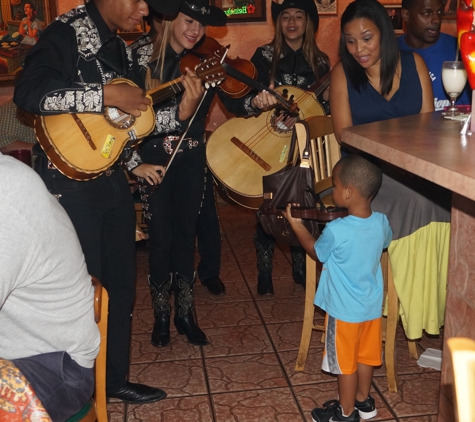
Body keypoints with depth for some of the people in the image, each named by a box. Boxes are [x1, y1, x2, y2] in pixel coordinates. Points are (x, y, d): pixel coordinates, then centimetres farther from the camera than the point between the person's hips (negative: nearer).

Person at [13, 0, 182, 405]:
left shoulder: (120, 48, 15)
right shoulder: (67, 33, -11)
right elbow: (28, 93, -25)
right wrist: (106, 94, -25)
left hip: (112, 178, 8)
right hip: (70, 182, -8)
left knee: (121, 285, 14)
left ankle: (114, 379, 32)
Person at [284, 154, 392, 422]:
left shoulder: (336, 231, -28)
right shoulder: (381, 222, -11)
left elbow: (316, 252, -8)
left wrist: (297, 225, 5)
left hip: (344, 310, -6)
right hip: (372, 306, 6)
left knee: (345, 361, 12)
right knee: (365, 354, 23)